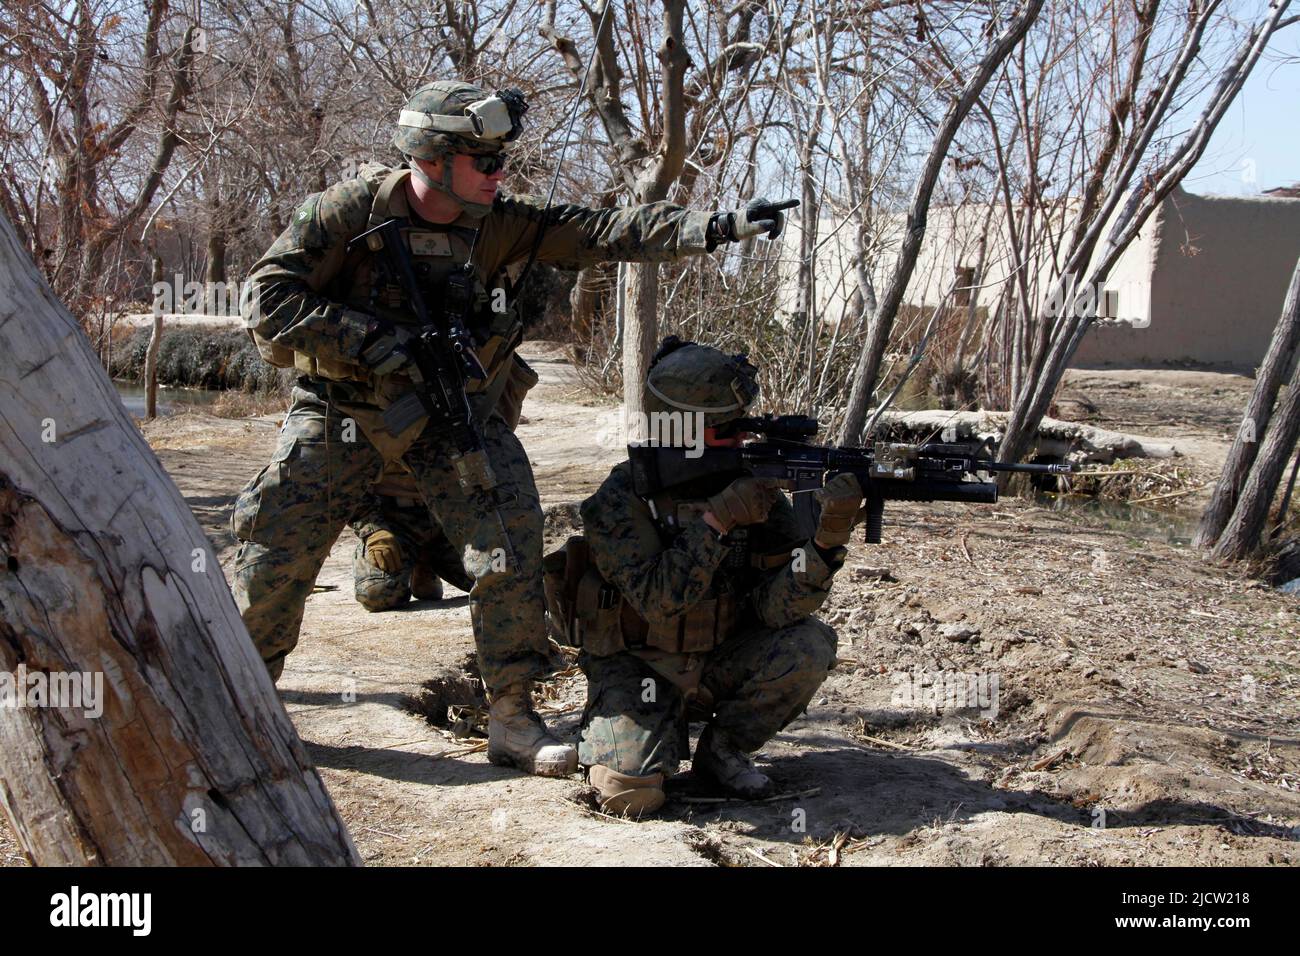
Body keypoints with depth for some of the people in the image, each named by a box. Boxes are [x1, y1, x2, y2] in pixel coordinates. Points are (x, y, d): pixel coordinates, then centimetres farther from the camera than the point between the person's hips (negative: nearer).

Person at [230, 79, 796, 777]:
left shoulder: (499, 224, -9)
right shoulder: (352, 209, -17)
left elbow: (608, 232, -15)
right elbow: (266, 297, -20)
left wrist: (721, 226, -24)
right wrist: (374, 339, -28)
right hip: (343, 407, -2)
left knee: (511, 550, -11)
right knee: (278, 548, -4)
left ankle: (511, 720, 1)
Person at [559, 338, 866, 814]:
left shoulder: (753, 486, -10)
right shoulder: (621, 500, -20)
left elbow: (778, 606, -18)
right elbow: (660, 600, -31)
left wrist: (828, 539, -35)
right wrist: (719, 518, -35)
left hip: (720, 660, 4)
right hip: (637, 666, -4)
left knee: (809, 646, -22)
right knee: (632, 791, -25)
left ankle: (723, 749, 1)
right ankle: (612, 733, 12)